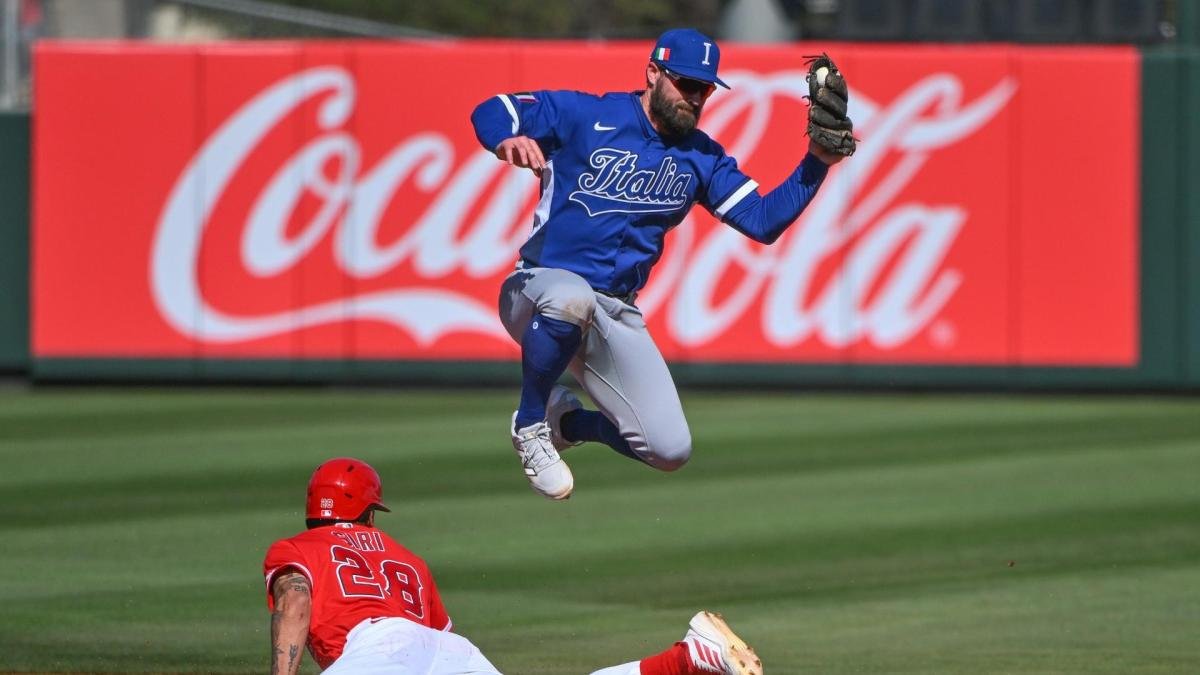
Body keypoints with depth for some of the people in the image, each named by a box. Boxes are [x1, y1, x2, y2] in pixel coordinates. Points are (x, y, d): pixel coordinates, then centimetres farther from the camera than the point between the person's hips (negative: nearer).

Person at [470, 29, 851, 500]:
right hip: (540, 287, -5)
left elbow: (764, 221, 3)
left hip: (618, 315, 5)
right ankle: (530, 422, -18)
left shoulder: (702, 158, 11)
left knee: (671, 450, -10)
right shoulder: (587, 116, -3)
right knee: (573, 296, -44)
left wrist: (817, 163, -10)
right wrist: (507, 141, -30)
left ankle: (567, 421, 21)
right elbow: (489, 111, -6)